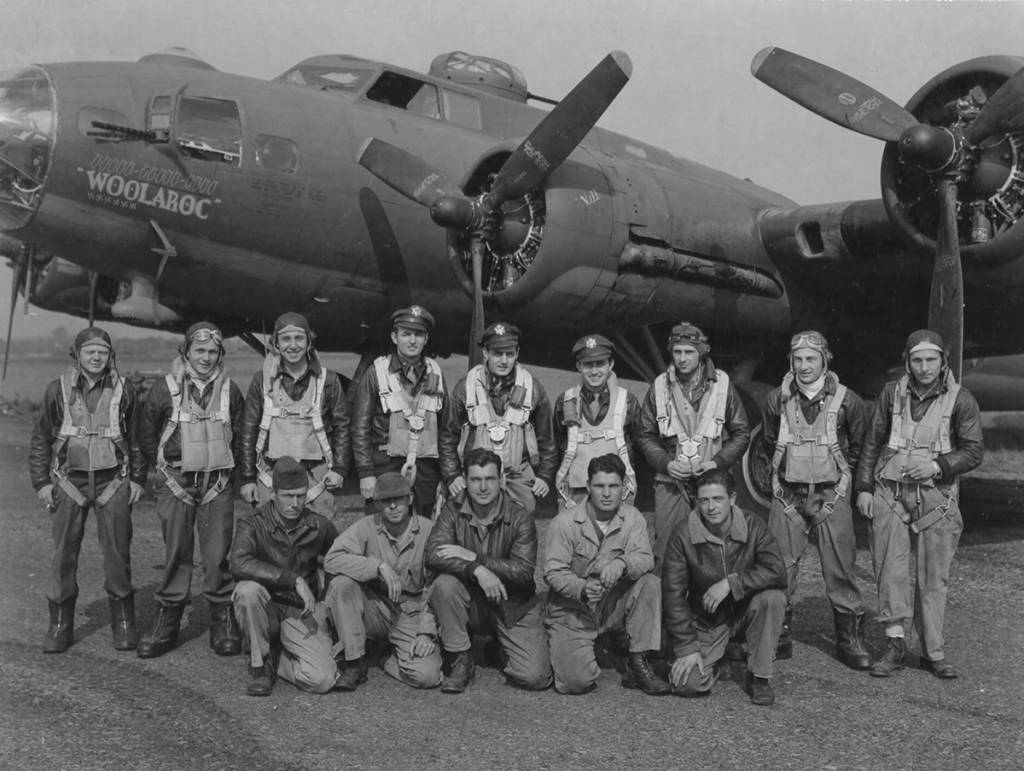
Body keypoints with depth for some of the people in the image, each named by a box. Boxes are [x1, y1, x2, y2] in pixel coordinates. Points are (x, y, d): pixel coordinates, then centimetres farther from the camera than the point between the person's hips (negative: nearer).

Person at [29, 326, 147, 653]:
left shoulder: (124, 391, 2)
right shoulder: (58, 390, 2)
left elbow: (137, 438, 9)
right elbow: (40, 439, 8)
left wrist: (137, 478, 4)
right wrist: (41, 482, 3)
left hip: (113, 482, 0)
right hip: (70, 481, 0)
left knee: (117, 553, 2)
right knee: (63, 554, 2)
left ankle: (123, 624, 15)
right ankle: (60, 625, 14)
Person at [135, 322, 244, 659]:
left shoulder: (229, 390, 4)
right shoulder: (165, 389, -1)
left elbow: (241, 435, 13)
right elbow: (145, 434, 8)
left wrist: (225, 474, 7)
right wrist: (165, 471, 4)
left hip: (218, 482, 1)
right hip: (176, 480, -1)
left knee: (217, 553, -1)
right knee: (176, 552, 2)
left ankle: (223, 624, 10)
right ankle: (167, 623, 13)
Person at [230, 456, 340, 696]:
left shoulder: (319, 526, 0)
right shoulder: (253, 525, -10)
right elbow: (239, 562, -30)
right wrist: (295, 580, -33)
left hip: (302, 613, 2)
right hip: (266, 610, -2)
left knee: (323, 680, -21)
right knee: (248, 589, -36)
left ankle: (273, 659, 11)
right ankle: (258, 662, -11)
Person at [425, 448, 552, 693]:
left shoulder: (519, 518, -11)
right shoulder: (453, 512, -6)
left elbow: (524, 571, -20)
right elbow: (432, 555, -21)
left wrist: (474, 557, -25)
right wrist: (477, 570, -34)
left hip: (514, 606, -1)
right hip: (470, 601, 1)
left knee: (535, 678, -15)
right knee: (444, 584, -31)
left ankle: (504, 646, 21)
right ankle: (460, 662, -11)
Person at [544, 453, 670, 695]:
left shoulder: (633, 518, -4)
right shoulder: (565, 522, -13)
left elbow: (645, 559, -16)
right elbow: (553, 572, -15)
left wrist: (622, 563, -39)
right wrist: (582, 589, -34)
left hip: (613, 606, 3)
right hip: (572, 611, -3)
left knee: (650, 583, -23)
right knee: (575, 682, -20)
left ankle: (638, 663, -11)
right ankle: (559, 648, 17)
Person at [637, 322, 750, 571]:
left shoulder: (722, 385, 3)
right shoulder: (659, 387, 5)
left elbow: (741, 433, 6)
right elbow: (646, 436, 9)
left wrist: (718, 462, -7)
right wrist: (665, 463, -7)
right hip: (670, 484, 1)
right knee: (665, 552, -1)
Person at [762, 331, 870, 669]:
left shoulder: (847, 401, -2)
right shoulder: (777, 399, 2)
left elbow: (859, 447, 11)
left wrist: (840, 475, 8)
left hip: (831, 494, -1)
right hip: (788, 495, 2)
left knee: (839, 567, 0)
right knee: (779, 566, 1)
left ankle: (850, 638, 14)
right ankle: (778, 636, 13)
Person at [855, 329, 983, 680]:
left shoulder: (960, 399, -1)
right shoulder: (892, 393, 4)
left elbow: (974, 450, -2)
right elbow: (872, 443, 10)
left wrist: (938, 466, -17)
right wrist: (864, 488, 6)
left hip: (936, 496, -1)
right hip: (890, 494, 1)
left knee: (934, 577, 4)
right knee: (890, 570, -4)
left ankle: (933, 652, 15)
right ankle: (895, 645, 4)